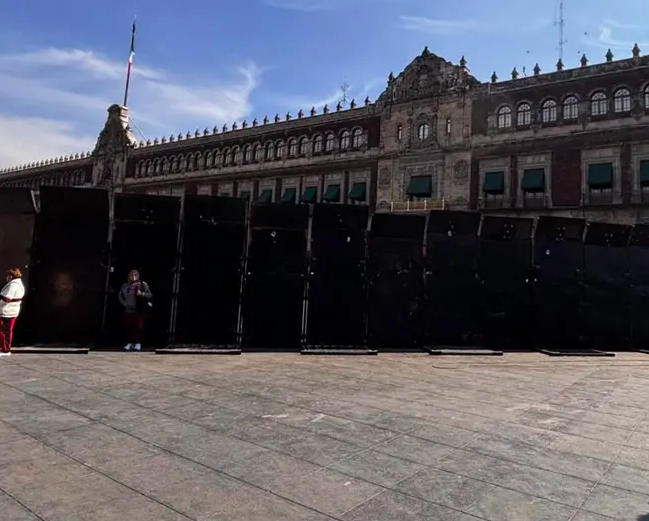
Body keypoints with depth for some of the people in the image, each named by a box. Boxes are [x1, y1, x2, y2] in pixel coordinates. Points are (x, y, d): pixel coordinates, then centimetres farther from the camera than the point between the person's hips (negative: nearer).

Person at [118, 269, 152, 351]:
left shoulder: (142, 284, -1)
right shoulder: (125, 285, 9)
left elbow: (150, 295, -7)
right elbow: (120, 295, 21)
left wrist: (142, 294, -25)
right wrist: (124, 304, 8)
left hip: (139, 310, -4)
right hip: (128, 310, 4)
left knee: (139, 326, -7)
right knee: (128, 327, 5)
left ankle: (138, 343, 4)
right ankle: (130, 343, 19)